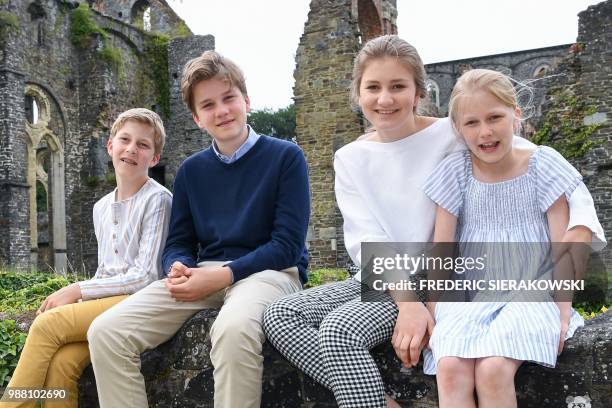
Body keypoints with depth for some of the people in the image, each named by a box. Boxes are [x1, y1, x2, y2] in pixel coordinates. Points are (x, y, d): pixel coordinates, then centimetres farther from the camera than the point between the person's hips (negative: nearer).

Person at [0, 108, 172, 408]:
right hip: (105, 301, 5)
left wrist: (77, 290, -11)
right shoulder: (101, 207, 14)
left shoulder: (157, 199, -8)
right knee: (61, 361, -23)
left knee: (46, 325, -22)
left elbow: (147, 276, -12)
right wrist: (73, 300, -1)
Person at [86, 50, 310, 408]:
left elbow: (287, 244, -8)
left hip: (270, 270, -4)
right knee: (107, 332, -16)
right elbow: (179, 243, 15)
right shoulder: (191, 171, 14)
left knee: (233, 329, -40)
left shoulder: (286, 156, -1)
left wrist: (221, 275, -18)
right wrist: (178, 268, -11)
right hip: (204, 273, 5)